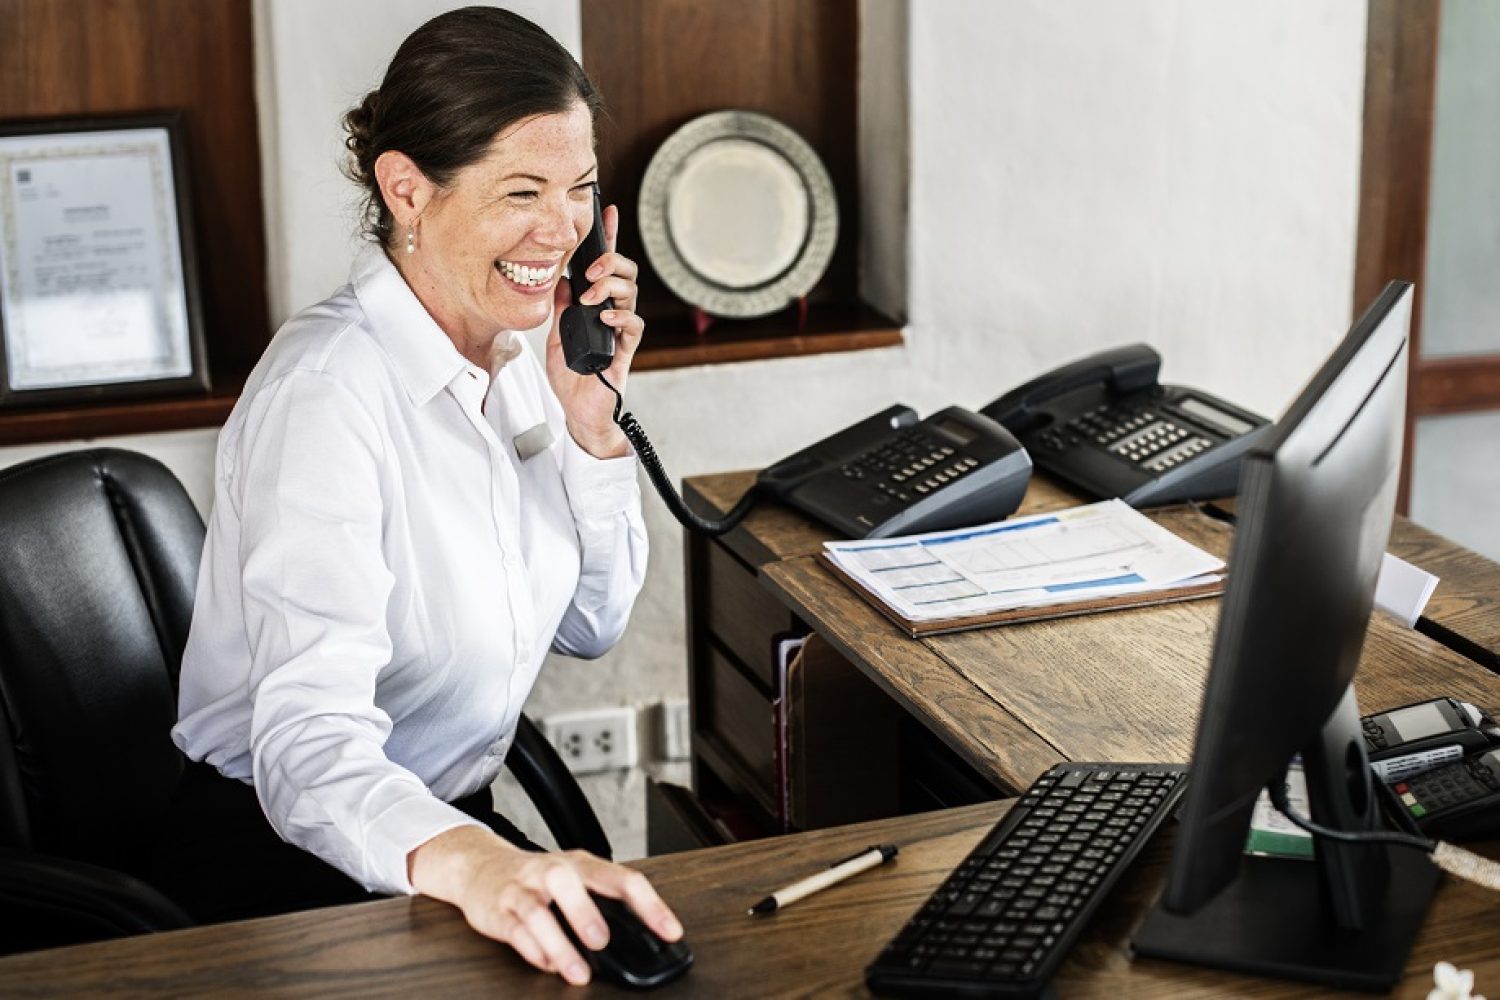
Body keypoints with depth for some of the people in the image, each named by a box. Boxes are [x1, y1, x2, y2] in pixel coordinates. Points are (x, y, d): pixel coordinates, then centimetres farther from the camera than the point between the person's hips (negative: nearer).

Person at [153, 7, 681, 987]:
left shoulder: (508, 350, 2)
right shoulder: (329, 392, -24)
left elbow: (592, 624, 8)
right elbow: (308, 740, -34)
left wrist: (590, 420, -7)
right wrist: (467, 862, -54)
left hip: (454, 823, 8)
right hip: (284, 864, -7)